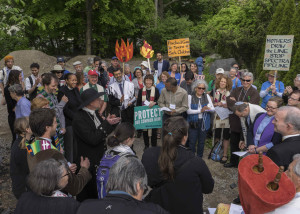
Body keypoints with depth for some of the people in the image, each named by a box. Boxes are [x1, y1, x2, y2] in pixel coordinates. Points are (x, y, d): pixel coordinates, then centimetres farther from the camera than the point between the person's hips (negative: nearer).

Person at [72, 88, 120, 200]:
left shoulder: (95, 113, 6)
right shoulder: (79, 118, -20)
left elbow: (102, 135, 10)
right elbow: (93, 139, -26)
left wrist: (110, 123, -9)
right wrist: (107, 123, -21)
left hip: (99, 160, 8)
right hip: (88, 165, -8)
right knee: (87, 195, 7)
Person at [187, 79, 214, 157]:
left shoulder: (207, 96, 9)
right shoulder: (190, 97, -1)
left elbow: (213, 109, 2)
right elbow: (188, 111, -10)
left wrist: (207, 108, -20)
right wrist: (200, 110, -17)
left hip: (204, 122, 3)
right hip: (193, 122, -3)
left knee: (201, 142, 10)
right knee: (192, 142, -1)